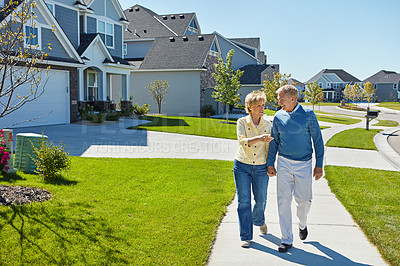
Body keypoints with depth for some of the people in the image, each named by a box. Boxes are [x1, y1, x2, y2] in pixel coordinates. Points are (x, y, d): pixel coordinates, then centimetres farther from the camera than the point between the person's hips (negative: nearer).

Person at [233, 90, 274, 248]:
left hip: (261, 168, 2)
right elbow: (242, 141, -22)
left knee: (261, 200, 13)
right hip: (242, 167, -2)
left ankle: (259, 221, 46)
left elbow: (269, 146, 8)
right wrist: (259, 138, -36)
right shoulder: (242, 122, -6)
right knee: (244, 202, -1)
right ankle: (246, 236, 11)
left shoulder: (267, 124, 1)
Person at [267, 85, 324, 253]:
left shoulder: (308, 115, -6)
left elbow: (318, 140, -2)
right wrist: (270, 163, 7)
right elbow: (274, 141, 11)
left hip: (304, 165, -2)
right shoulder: (278, 117, 2)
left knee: (304, 199, 6)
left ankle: (302, 225, 39)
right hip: (284, 163, 2)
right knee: (283, 201, -1)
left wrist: (319, 165, -4)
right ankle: (286, 239, 9)